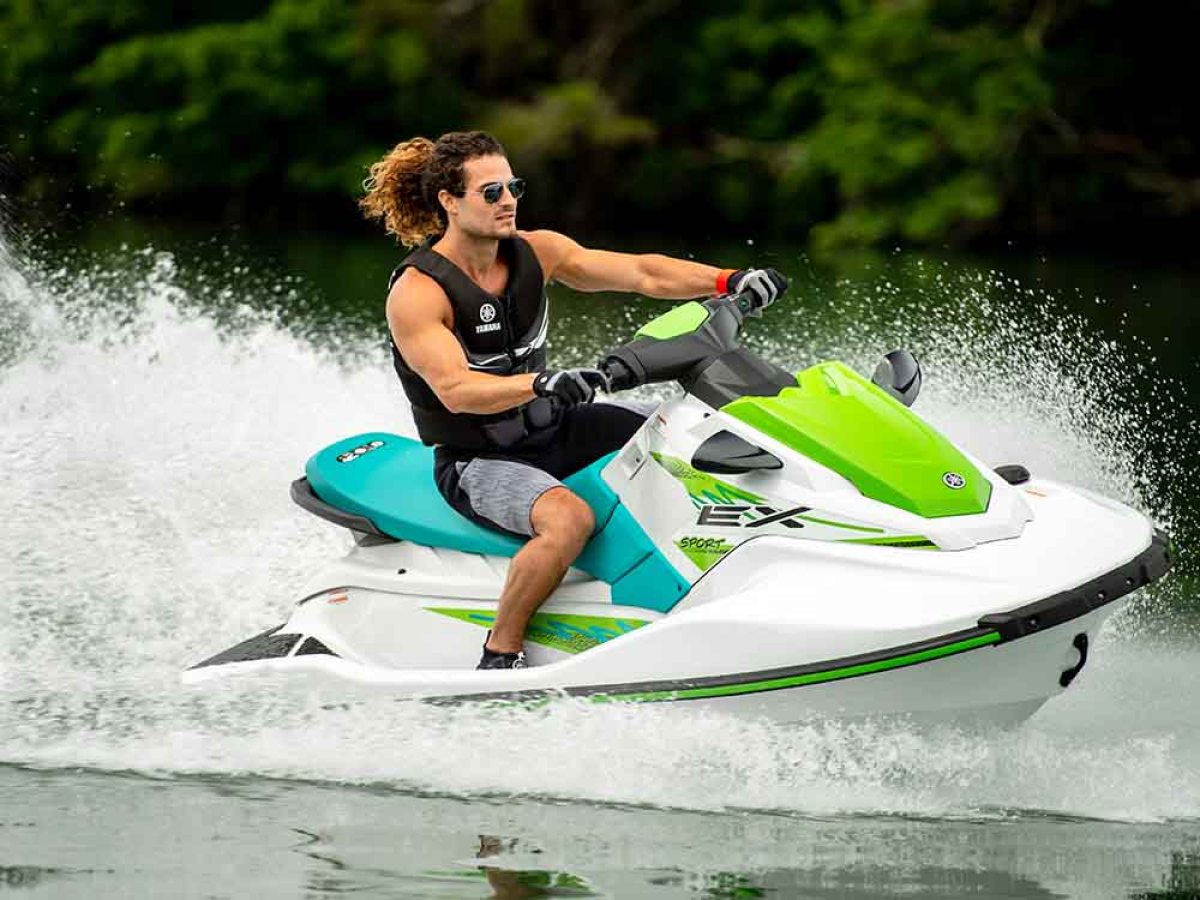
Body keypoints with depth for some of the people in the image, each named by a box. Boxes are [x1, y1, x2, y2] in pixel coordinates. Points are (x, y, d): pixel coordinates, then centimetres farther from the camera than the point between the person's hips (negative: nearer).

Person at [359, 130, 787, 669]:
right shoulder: (415, 294, -19)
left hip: (556, 428, 7)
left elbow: (640, 273, -8)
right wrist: (542, 383, -47)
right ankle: (499, 657, -25)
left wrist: (730, 280, -23)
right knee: (569, 518, -37)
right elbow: (455, 390, -31)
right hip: (477, 459, -7)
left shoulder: (536, 252, -1)